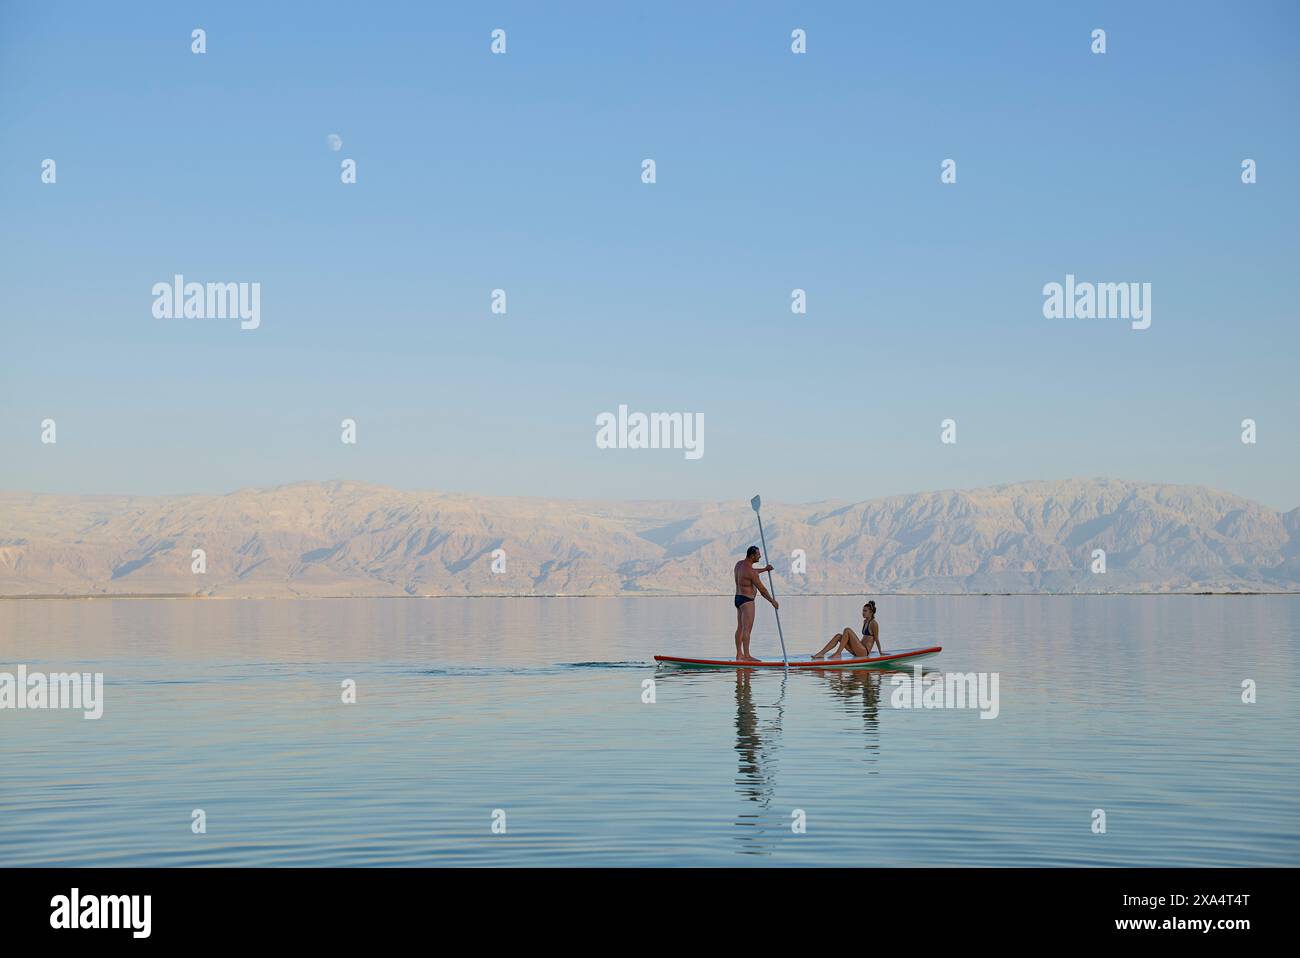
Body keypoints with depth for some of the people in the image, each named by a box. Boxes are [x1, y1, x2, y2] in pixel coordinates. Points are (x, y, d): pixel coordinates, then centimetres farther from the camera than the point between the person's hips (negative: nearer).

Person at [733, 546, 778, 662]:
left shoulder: (739, 564, 7)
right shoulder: (750, 571, -20)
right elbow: (762, 589, -15)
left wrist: (764, 569, 36)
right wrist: (773, 601, -4)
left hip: (738, 598, 10)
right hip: (746, 601, -10)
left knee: (740, 628, 11)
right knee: (747, 628, -10)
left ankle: (739, 654, 14)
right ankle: (746, 655, -13)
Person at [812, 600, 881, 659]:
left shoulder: (874, 623, -7)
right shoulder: (865, 622, 19)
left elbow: (876, 639, -3)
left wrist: (880, 652, 3)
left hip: (864, 652, -9)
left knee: (847, 630, -22)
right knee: (838, 636, -2)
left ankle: (838, 653, -24)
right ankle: (821, 653, -14)